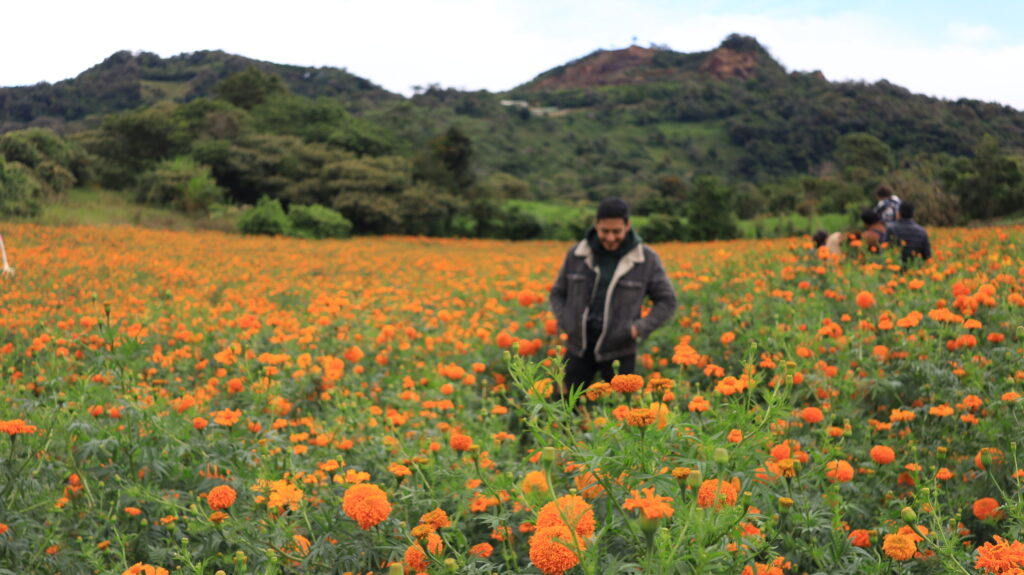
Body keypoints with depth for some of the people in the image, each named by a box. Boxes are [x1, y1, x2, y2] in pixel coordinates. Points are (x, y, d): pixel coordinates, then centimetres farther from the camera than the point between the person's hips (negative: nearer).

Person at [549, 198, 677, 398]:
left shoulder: (647, 259, -6)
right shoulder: (577, 254, -1)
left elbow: (666, 301, 1)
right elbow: (558, 293, 11)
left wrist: (640, 328, -12)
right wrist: (566, 323, -6)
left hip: (618, 350, -2)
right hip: (580, 347, 2)